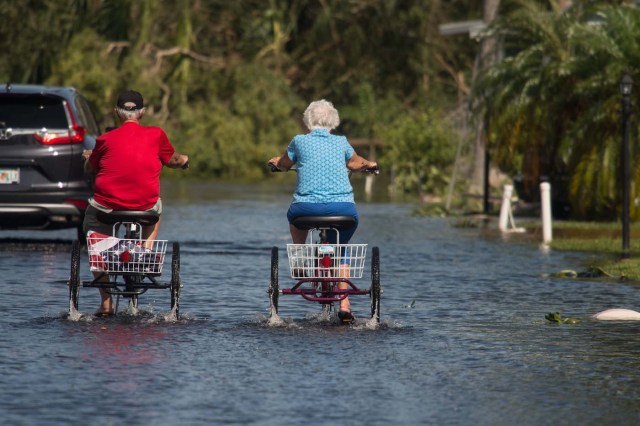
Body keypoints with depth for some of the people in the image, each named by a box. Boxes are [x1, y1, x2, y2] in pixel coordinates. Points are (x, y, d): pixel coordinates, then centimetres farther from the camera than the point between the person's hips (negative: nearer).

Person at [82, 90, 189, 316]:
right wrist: (184, 160, 41)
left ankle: (106, 302, 13)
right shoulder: (156, 135, 0)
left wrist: (88, 157, 37)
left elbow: (89, 169, 13)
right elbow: (173, 160, 17)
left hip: (106, 206, -1)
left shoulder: (106, 140, -2)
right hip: (145, 206, 2)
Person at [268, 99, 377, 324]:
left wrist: (276, 161, 50)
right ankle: (344, 304, 15)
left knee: (294, 215, 36)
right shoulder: (341, 143, 12)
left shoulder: (299, 141, 7)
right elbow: (356, 163, 32)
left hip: (308, 208, -1)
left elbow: (283, 164, 25)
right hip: (343, 208, 1)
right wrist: (369, 164, 56)